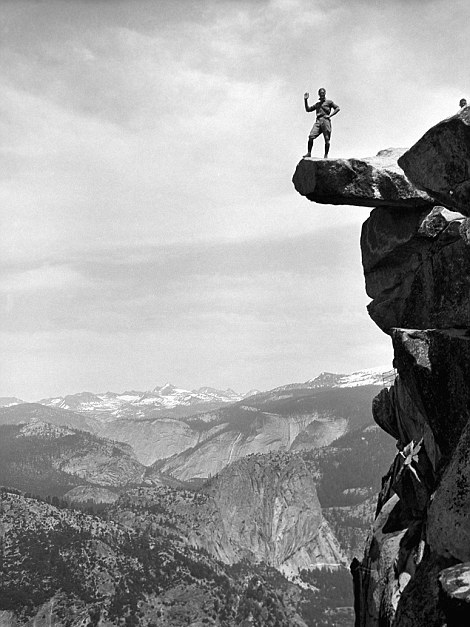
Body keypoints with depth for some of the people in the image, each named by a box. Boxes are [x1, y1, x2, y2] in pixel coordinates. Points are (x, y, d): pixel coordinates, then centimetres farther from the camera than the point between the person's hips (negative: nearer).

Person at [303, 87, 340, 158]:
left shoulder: (329, 102, 13)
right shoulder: (317, 104, 27)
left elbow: (337, 108, 4)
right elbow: (308, 109, 27)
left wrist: (329, 115, -6)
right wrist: (305, 100, 17)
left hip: (325, 121, -4)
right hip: (318, 121, 4)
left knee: (327, 139, -8)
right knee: (311, 136, -15)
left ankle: (326, 155, -4)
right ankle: (309, 153, -15)